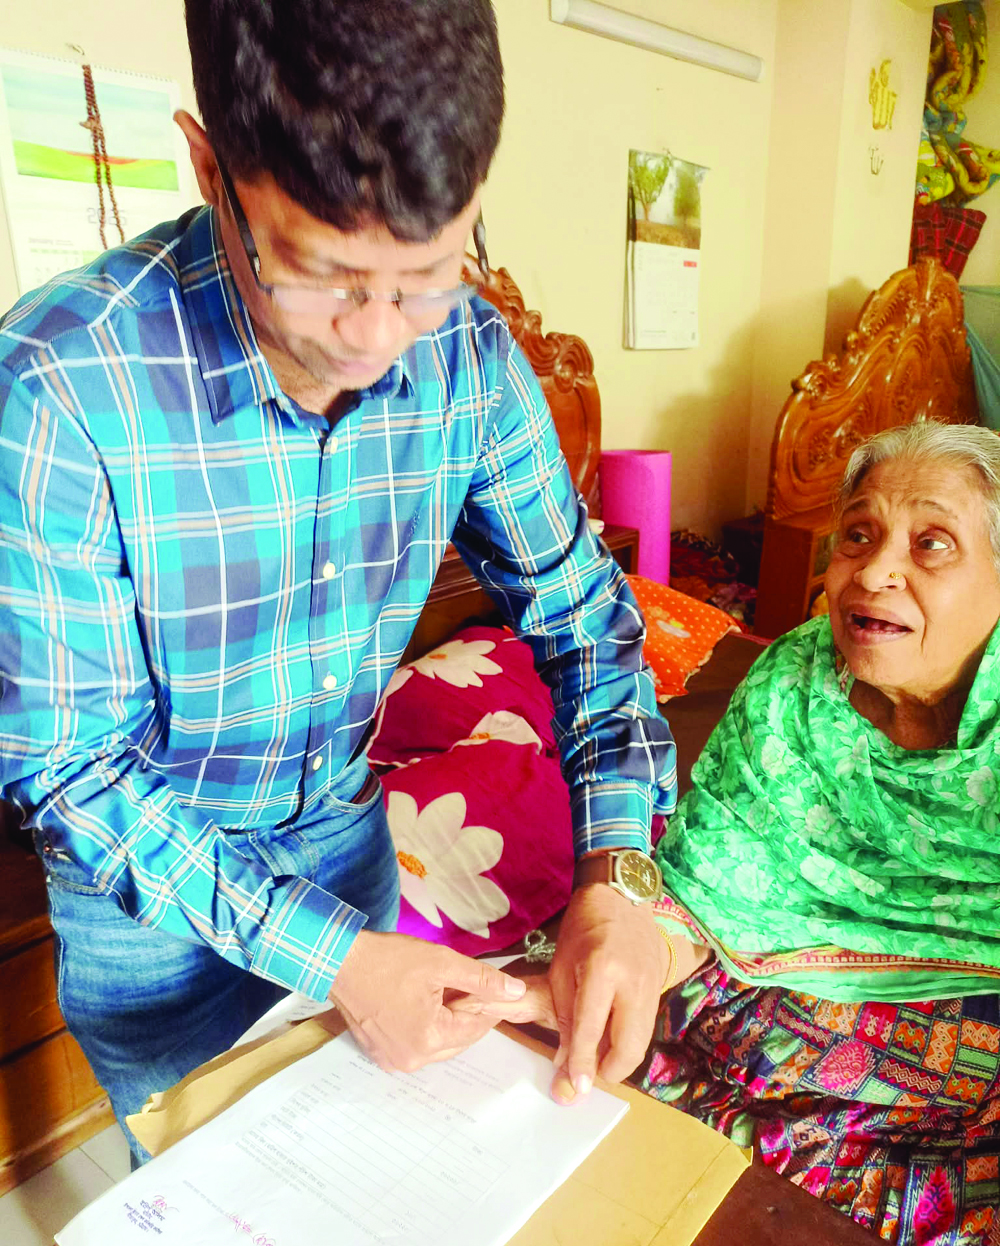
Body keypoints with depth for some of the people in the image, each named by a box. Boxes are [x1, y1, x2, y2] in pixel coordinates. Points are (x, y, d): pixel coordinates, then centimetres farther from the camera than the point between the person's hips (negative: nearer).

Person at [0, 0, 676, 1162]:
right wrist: (326, 955, -29)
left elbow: (576, 601, -8)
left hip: (344, 829, 4)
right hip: (145, 885, -3)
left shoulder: (473, 356, -17)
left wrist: (613, 873, -21)